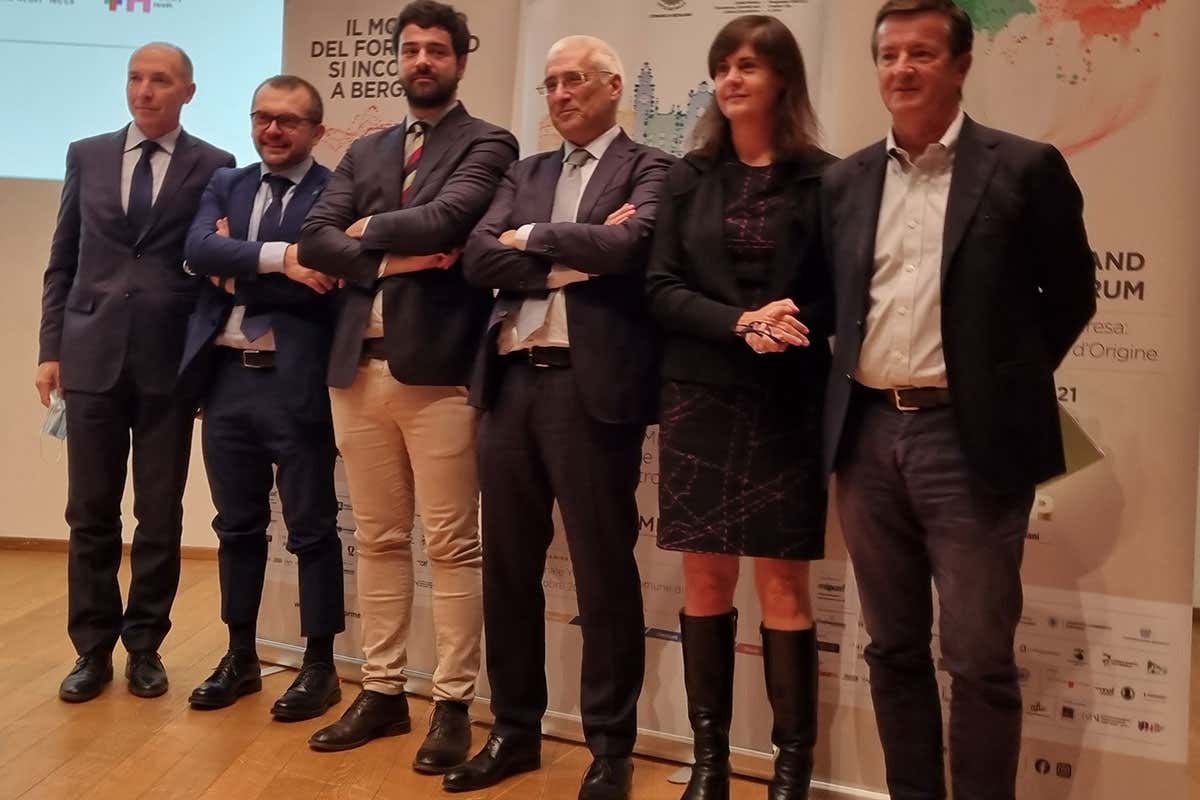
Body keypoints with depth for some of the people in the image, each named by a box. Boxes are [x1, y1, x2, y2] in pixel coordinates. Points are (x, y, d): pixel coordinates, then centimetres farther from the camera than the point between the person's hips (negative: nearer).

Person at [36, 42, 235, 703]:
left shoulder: (213, 167, 2)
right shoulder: (87, 155, 10)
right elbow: (62, 262, 11)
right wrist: (51, 347, 5)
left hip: (169, 361, -2)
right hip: (92, 355, 2)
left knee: (161, 515, 5)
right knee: (90, 513, 7)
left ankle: (144, 645, 19)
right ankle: (93, 649, 20)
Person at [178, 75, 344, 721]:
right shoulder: (226, 184, 13)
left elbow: (323, 283, -16)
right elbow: (199, 250, -6)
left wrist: (237, 271, -7)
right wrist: (277, 257, -19)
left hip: (295, 381, -5)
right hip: (227, 377, 6)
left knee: (311, 529, 5)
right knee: (237, 524, 15)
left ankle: (320, 666, 18)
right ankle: (240, 657, 30)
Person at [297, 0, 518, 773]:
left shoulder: (488, 144, 2)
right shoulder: (364, 151, 19)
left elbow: (443, 220, -16)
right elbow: (314, 239, 7)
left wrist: (370, 230, 0)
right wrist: (391, 258, -9)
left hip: (438, 366, -5)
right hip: (359, 366, 6)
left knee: (452, 546, 0)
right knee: (379, 540, 12)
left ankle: (454, 705, 11)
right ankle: (383, 691, 23)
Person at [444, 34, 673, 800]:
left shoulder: (649, 168, 3)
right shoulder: (526, 173, 18)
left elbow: (627, 247, -17)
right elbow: (479, 258, 3)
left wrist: (534, 238, -3)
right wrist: (577, 256, -8)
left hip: (591, 386, -5)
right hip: (512, 382, 6)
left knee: (604, 573, 3)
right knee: (509, 567, 12)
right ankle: (515, 731, 27)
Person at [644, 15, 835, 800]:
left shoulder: (822, 178, 1)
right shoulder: (689, 177, 7)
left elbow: (841, 295, 1)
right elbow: (661, 289, 0)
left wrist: (789, 326, -19)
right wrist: (740, 323, -15)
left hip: (787, 403, -2)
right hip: (700, 399, 2)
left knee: (783, 581, 2)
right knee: (705, 576, 6)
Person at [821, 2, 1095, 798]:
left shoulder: (1024, 169, -1)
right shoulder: (846, 180, 10)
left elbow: (1069, 298, 5)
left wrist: (1005, 386, 3)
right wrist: (844, 394, 7)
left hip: (969, 439, -4)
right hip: (869, 435, 4)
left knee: (979, 659, 2)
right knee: (894, 649, 14)